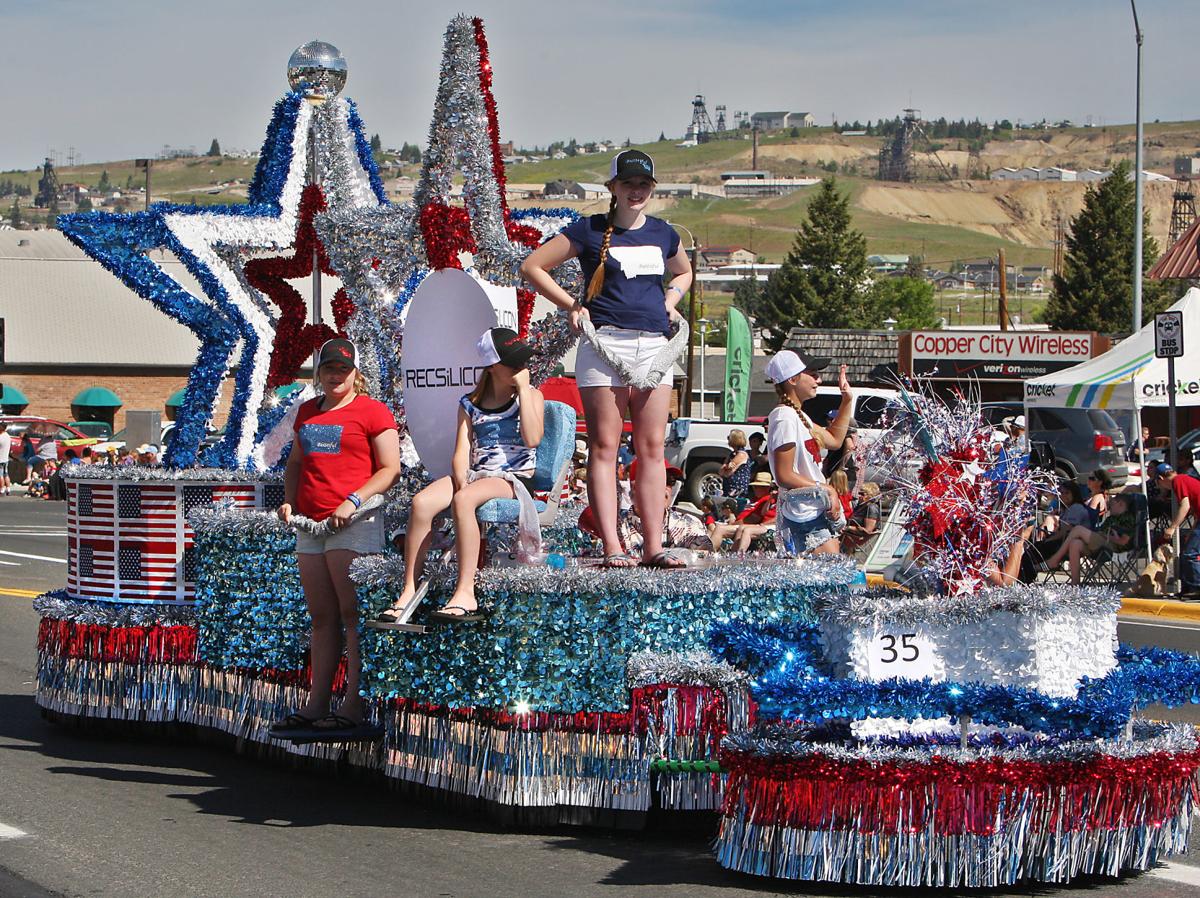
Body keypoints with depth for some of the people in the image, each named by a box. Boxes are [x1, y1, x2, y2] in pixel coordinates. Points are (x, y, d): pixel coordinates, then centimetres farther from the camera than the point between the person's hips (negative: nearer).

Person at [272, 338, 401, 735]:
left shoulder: (371, 411, -2)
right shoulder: (307, 412, 19)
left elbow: (390, 469, -7)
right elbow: (295, 462, 27)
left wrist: (354, 501, -17)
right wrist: (289, 499, 9)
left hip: (354, 523, -7)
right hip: (310, 524, 7)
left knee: (353, 614, -9)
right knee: (321, 617, 9)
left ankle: (354, 706, -9)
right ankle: (316, 705, 11)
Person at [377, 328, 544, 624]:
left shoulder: (531, 396, 7)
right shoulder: (471, 404, 16)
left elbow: (532, 438, -12)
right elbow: (461, 453, 6)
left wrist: (523, 389, -8)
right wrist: (461, 481, -15)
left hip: (514, 479, -4)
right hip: (476, 475, 4)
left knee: (463, 500, -36)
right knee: (422, 502, -25)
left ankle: (466, 594, -41)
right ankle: (409, 590, -26)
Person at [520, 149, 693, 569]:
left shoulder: (663, 234, 14)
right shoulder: (590, 231, 1)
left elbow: (684, 271, 35)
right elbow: (532, 267, 4)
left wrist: (671, 299, 15)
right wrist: (572, 305, -2)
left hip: (654, 345, 4)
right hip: (605, 345, -4)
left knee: (652, 448, 1)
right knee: (604, 447, -5)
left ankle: (654, 546, 2)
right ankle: (612, 547, -7)